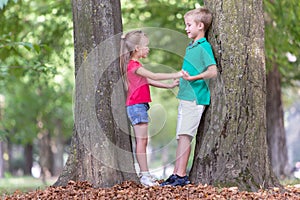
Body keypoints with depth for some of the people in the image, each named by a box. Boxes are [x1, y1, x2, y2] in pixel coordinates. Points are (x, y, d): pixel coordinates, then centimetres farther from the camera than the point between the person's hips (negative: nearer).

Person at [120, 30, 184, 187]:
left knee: (141, 141, 9)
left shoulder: (134, 65, 18)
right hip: (137, 105, -10)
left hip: (138, 106, 10)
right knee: (142, 140, -10)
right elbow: (153, 76, -21)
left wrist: (169, 85, 12)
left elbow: (149, 81, 18)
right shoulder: (134, 66, -14)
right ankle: (145, 175, -10)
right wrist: (175, 75, -19)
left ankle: (144, 174, 10)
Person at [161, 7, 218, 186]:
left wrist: (192, 78, -26)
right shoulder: (190, 47, 18)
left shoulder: (204, 47, -11)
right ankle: (177, 174, 12)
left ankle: (181, 175, -13)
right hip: (185, 97, 10)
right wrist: (178, 81, 24)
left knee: (185, 135, -12)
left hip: (195, 98, -10)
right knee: (181, 136, 9)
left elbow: (213, 71, -21)